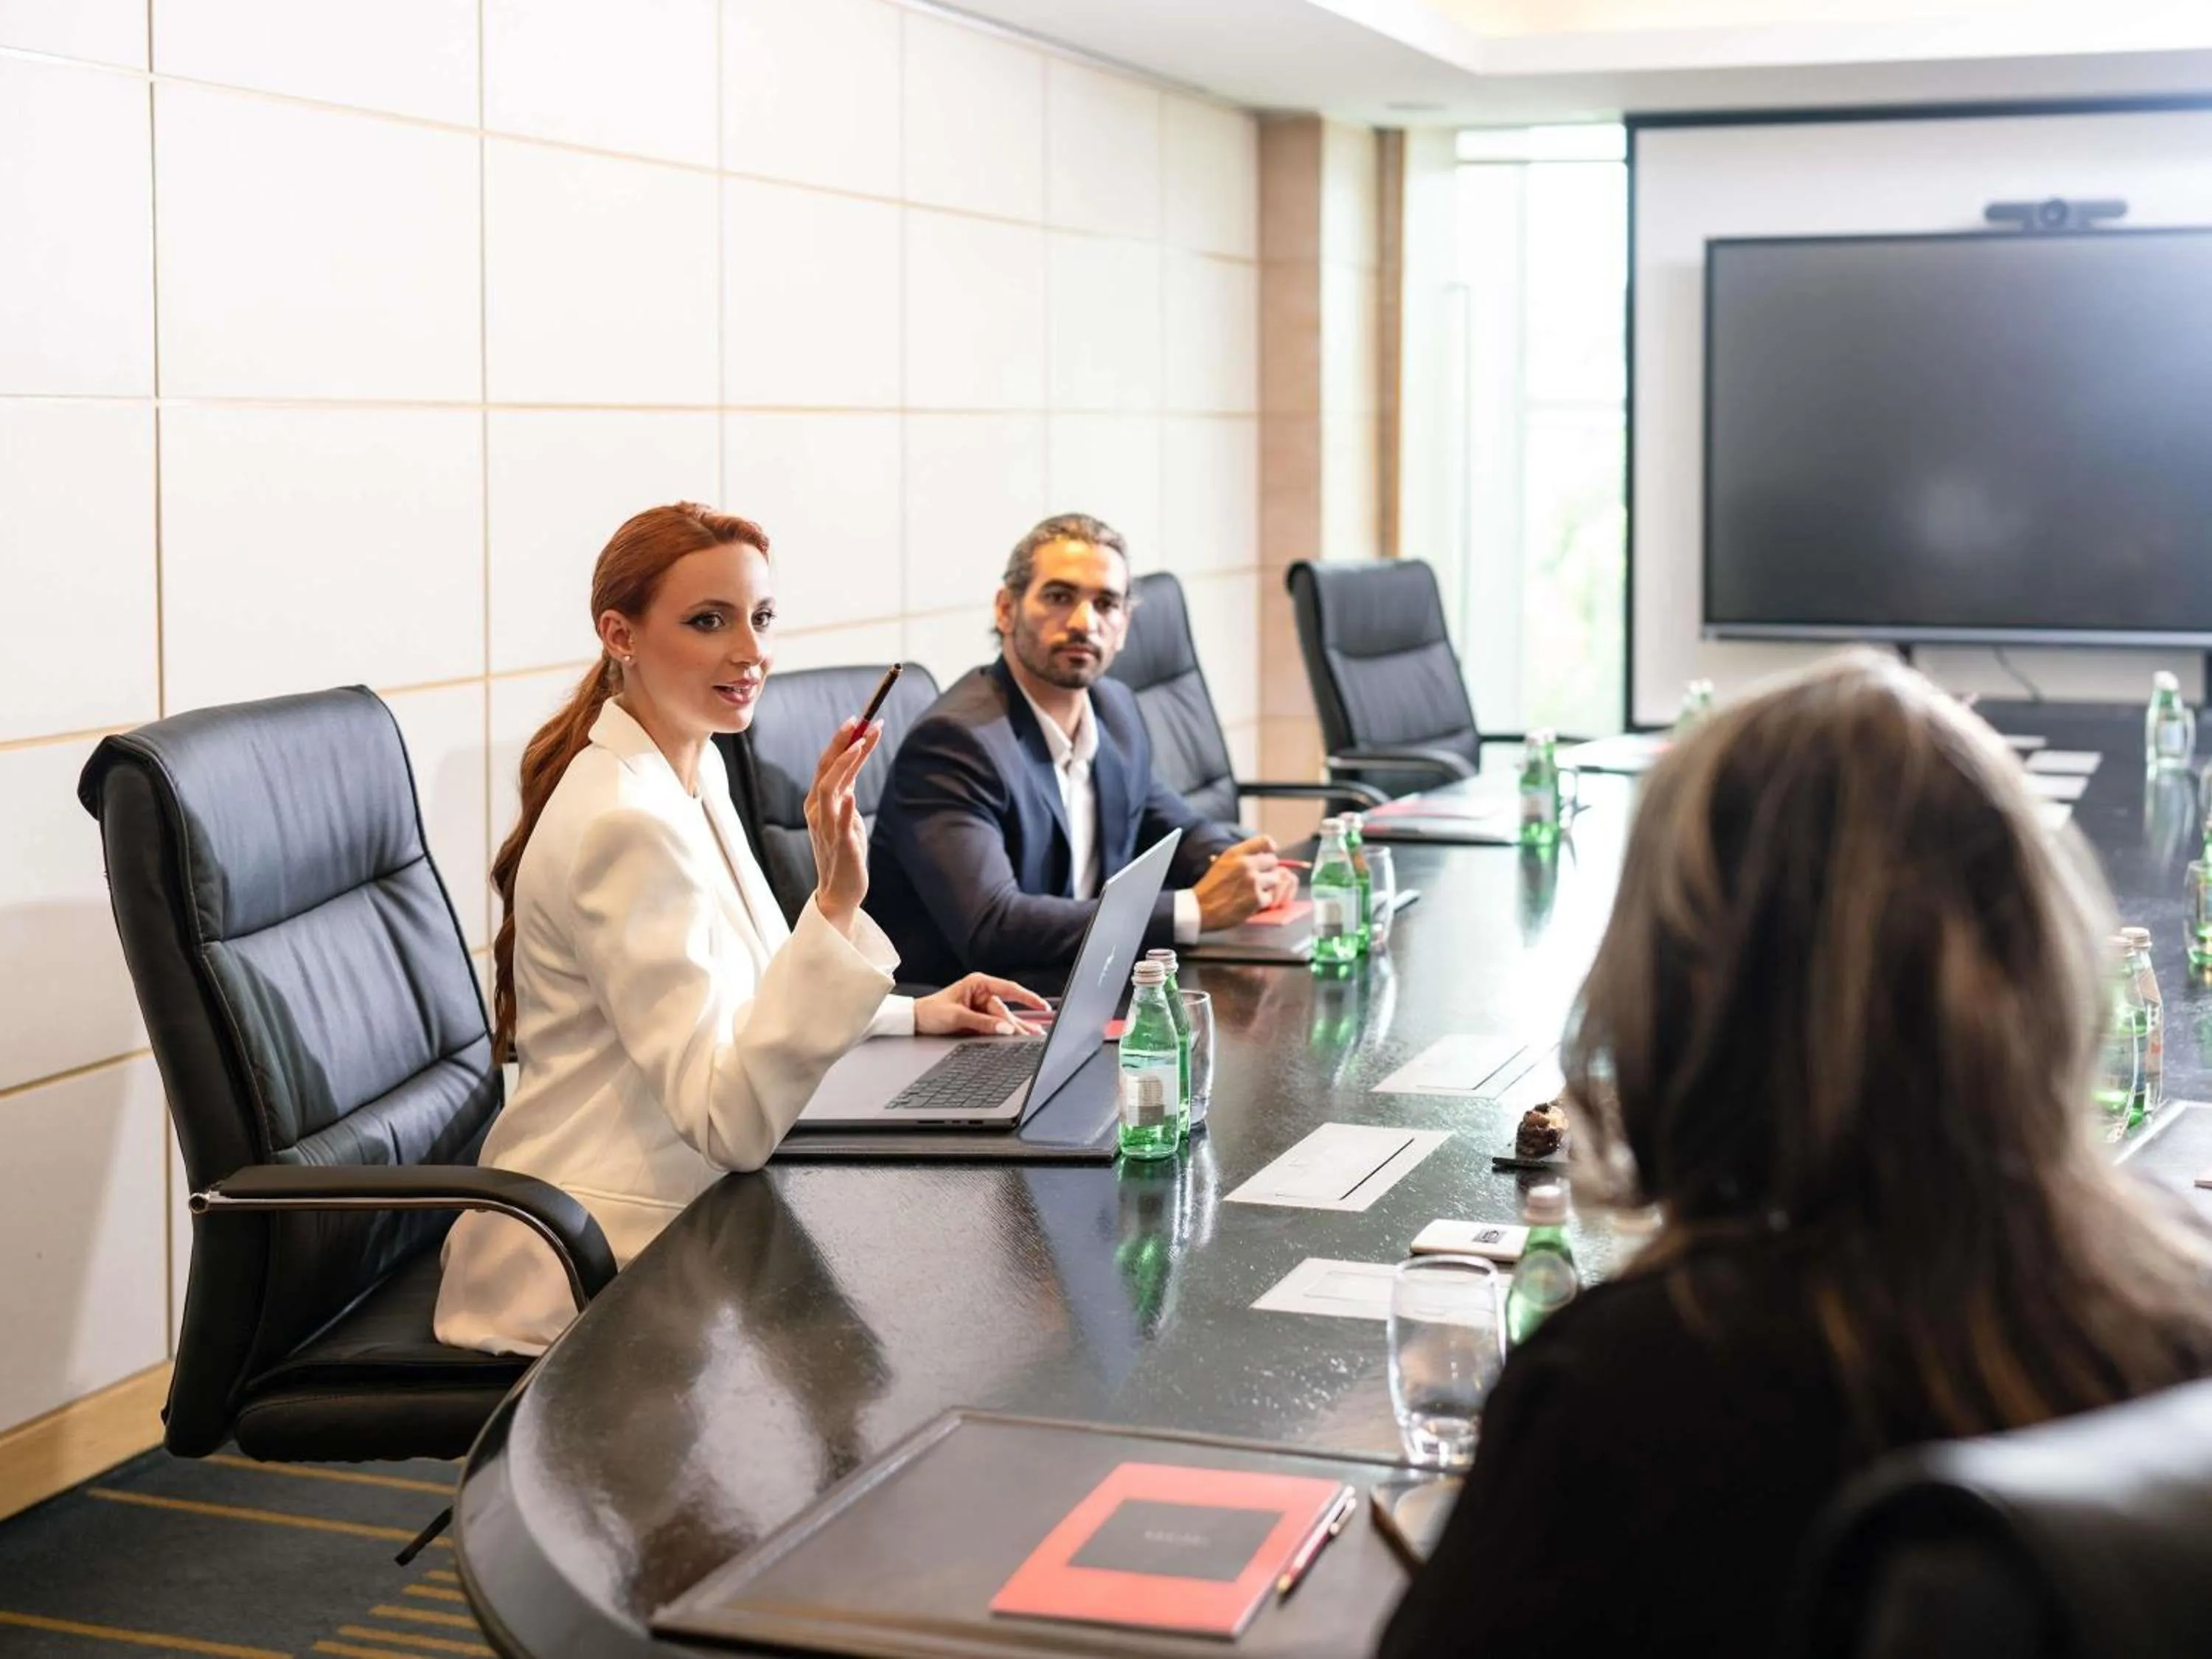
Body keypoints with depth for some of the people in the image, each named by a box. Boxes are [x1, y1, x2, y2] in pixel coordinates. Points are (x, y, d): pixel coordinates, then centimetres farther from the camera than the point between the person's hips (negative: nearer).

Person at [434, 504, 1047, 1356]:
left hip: (678, 1208, 9)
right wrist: (836, 903, -34)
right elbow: (733, 1121, -27)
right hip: (597, 1274, -9)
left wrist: (911, 1013, 10)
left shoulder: (693, 771, 7)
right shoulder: (626, 822, -22)